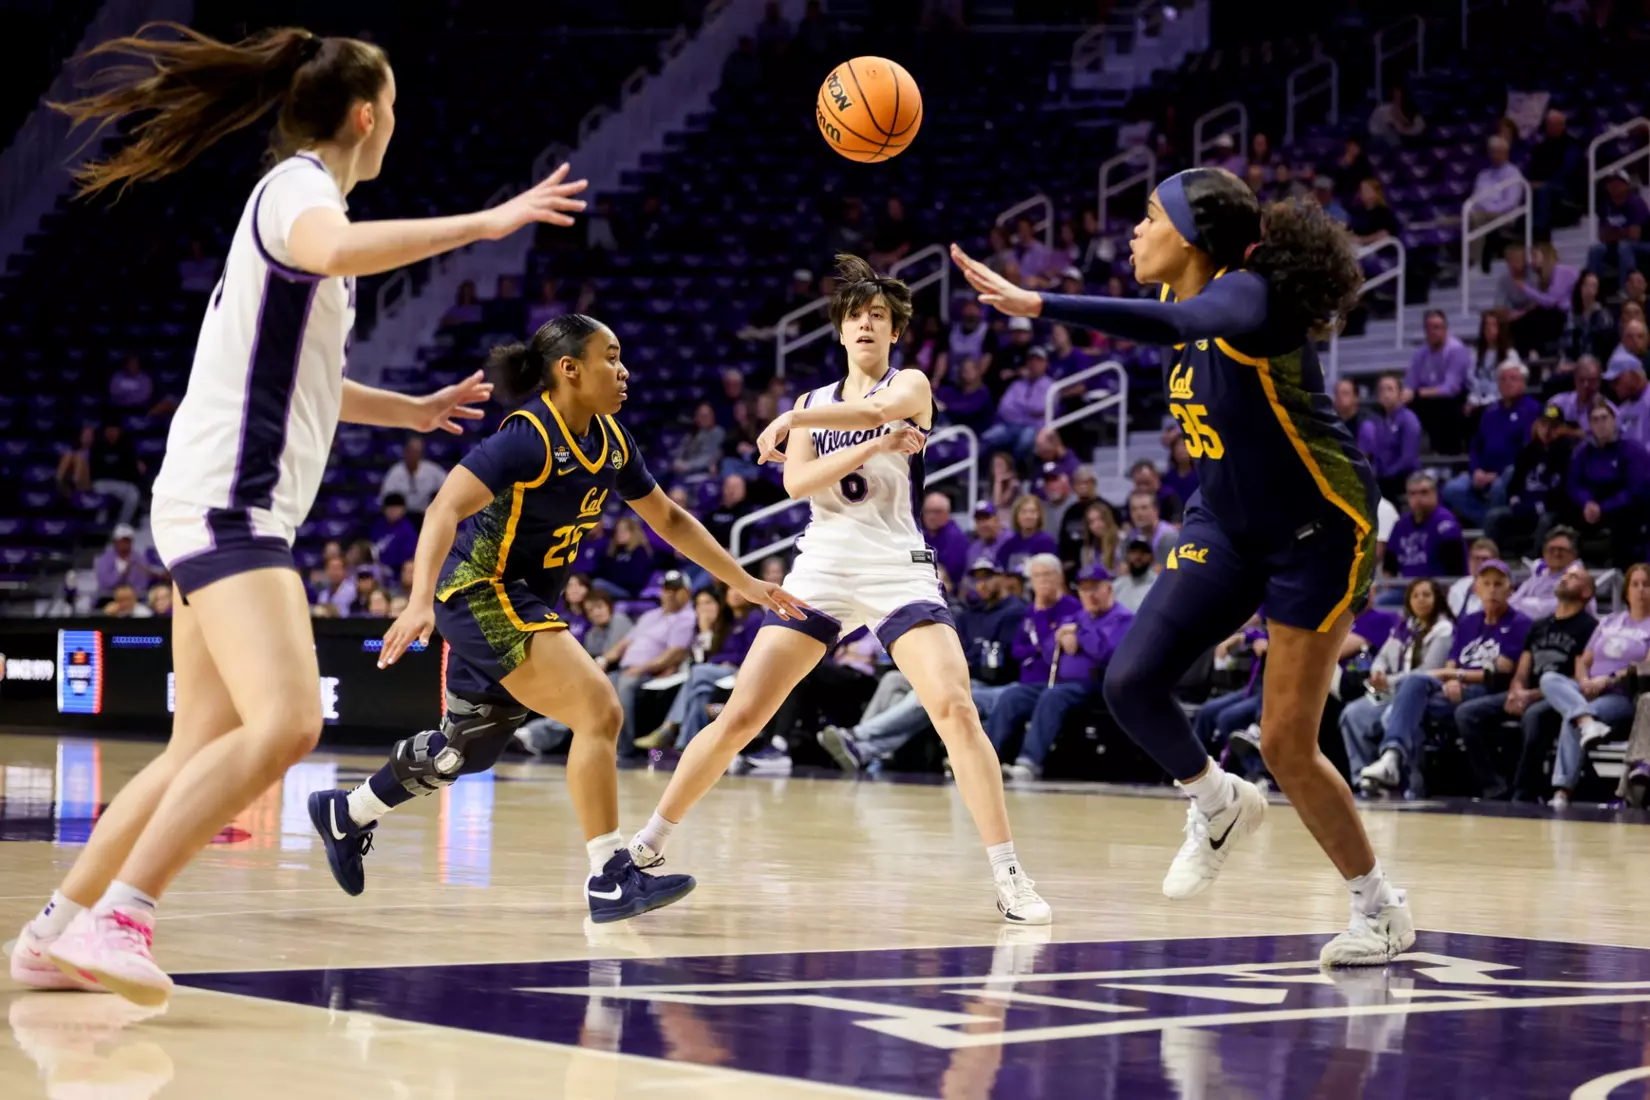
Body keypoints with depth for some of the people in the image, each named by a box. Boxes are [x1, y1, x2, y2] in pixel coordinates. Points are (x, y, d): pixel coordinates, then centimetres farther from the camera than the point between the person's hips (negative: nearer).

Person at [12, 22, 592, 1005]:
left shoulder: (294, 192, 24)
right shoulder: (298, 186, -6)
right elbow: (335, 248, -33)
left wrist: (412, 410, 48)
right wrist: (485, 222, -28)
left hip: (232, 512, 10)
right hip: (227, 502, -10)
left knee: (206, 748, 11)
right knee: (285, 722, -24)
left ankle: (56, 934, 15)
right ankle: (113, 920, -26)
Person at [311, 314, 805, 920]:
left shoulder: (610, 441, 4)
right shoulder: (530, 437, -21)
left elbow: (668, 518, 16)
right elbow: (444, 510, -29)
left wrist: (745, 583, 14)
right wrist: (420, 601, -42)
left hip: (522, 603, 10)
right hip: (482, 593, -10)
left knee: (466, 749, 22)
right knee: (600, 711, -20)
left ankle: (346, 814, 41)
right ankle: (610, 880, -17)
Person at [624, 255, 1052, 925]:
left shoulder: (911, 386, 4)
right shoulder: (814, 403, 15)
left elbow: (876, 408, -21)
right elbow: (796, 481, -4)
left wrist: (792, 419, -22)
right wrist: (878, 445, -15)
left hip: (899, 573, -3)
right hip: (819, 572, 3)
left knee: (955, 708, -21)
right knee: (738, 719, -1)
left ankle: (1008, 878, -17)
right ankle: (647, 844, 14)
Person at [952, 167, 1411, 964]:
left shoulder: (1246, 293, -26)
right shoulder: (1187, 299, -1)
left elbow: (1174, 324, -48)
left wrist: (1040, 306, -55)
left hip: (1317, 532, -7)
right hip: (1224, 528, 7)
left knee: (1286, 745, -7)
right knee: (1132, 681, -11)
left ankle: (1382, 910, 14)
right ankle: (1218, 806, 18)